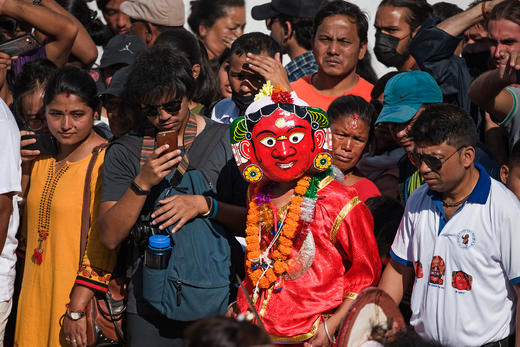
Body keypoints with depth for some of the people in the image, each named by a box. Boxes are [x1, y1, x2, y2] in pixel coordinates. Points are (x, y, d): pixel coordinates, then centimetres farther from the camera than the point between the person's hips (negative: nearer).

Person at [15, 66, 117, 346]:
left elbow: (104, 243, -18)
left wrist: (77, 309, -21)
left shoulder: (104, 162, -13)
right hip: (37, 292, 6)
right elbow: (24, 224, 15)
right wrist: (21, 169, 1)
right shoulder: (41, 157, 9)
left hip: (84, 296, -6)